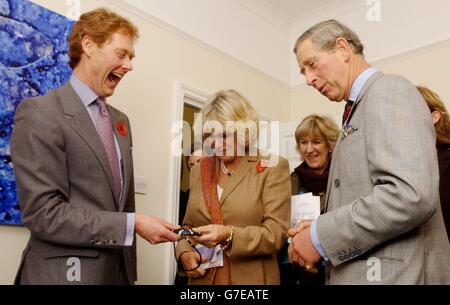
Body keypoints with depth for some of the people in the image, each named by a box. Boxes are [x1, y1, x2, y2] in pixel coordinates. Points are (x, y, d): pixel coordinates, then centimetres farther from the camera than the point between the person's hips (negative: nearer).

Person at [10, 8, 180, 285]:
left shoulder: (121, 120, 11)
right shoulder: (39, 114, -12)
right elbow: (43, 213, -19)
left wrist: (129, 269, 12)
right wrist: (134, 225, -20)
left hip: (118, 270, 7)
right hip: (67, 272, -7)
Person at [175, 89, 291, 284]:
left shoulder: (272, 167, -8)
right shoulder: (199, 171, 6)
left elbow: (276, 233, -13)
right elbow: (188, 226, 12)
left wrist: (229, 235, -26)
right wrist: (184, 253, -6)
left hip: (251, 279, -4)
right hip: (202, 278, 4)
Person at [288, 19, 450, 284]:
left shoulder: (389, 90, -11)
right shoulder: (359, 109, 16)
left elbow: (411, 195, -25)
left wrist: (321, 237, -18)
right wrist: (322, 231, 2)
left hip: (392, 273, -8)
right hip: (360, 269, 9)